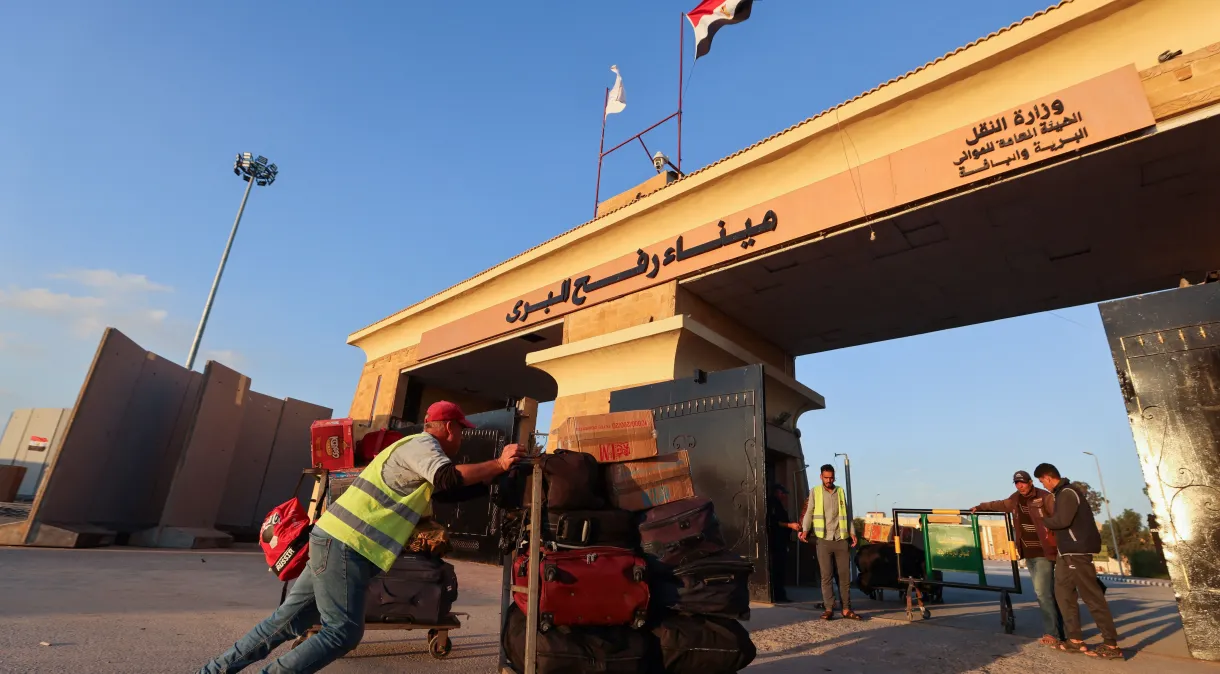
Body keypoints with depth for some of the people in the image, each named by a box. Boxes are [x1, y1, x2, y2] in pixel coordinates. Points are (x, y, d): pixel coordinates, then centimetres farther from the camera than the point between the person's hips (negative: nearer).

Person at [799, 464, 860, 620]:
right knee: (826, 575, -1)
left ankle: (847, 609, 11)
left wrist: (852, 532, 6)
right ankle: (829, 609, 3)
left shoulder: (840, 492, 12)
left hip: (841, 540, 3)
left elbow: (846, 514, 16)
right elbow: (809, 513, 1)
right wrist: (805, 530, -12)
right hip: (823, 540, -2)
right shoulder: (815, 492, 4)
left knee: (845, 575, 4)